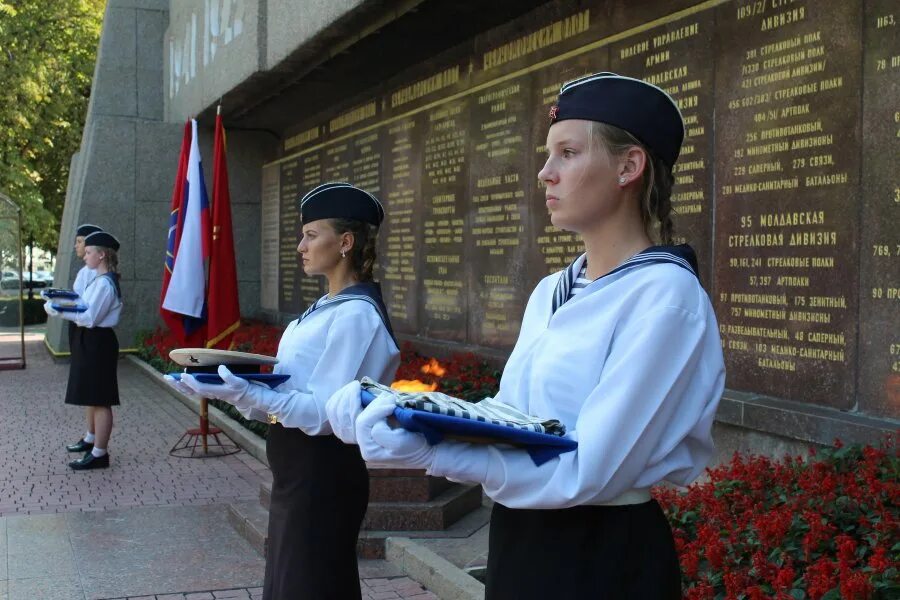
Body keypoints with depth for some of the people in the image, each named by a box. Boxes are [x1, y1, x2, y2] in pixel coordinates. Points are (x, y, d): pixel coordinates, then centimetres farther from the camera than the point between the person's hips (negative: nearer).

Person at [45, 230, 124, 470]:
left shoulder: (104, 283, -19)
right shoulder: (99, 280, 13)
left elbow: (90, 318, -22)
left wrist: (59, 311, -18)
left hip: (97, 343, -11)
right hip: (90, 341, 11)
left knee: (99, 399, -4)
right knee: (90, 396, 22)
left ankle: (99, 454, 2)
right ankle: (92, 440, 37)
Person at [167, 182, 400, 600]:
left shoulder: (355, 315, -20)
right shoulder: (328, 307, 11)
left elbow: (326, 412, -24)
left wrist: (246, 394, -31)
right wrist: (237, 388, -1)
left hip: (321, 475, -10)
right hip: (297, 470, 10)